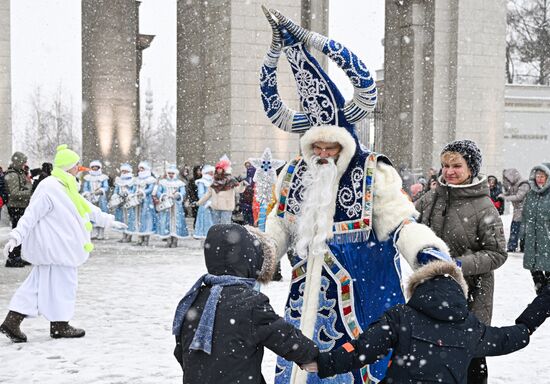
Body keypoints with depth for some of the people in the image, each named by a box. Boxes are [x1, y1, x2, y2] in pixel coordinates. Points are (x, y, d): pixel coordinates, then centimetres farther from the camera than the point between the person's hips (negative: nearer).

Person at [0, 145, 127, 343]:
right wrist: (16, 236, -22)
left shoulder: (66, 188, 16)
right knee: (61, 281, 0)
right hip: (54, 247, -10)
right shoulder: (49, 188, -16)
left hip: (62, 246, 10)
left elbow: (86, 206, 28)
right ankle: (59, 326, 13)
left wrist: (107, 220, 36)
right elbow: (31, 215, -18)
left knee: (39, 282, 9)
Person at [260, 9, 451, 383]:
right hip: (310, 290, 4)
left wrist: (427, 250, -28)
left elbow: (399, 221, -12)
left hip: (364, 291, -4)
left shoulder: (374, 174, -9)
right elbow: (280, 225, 16)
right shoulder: (295, 175, 5)